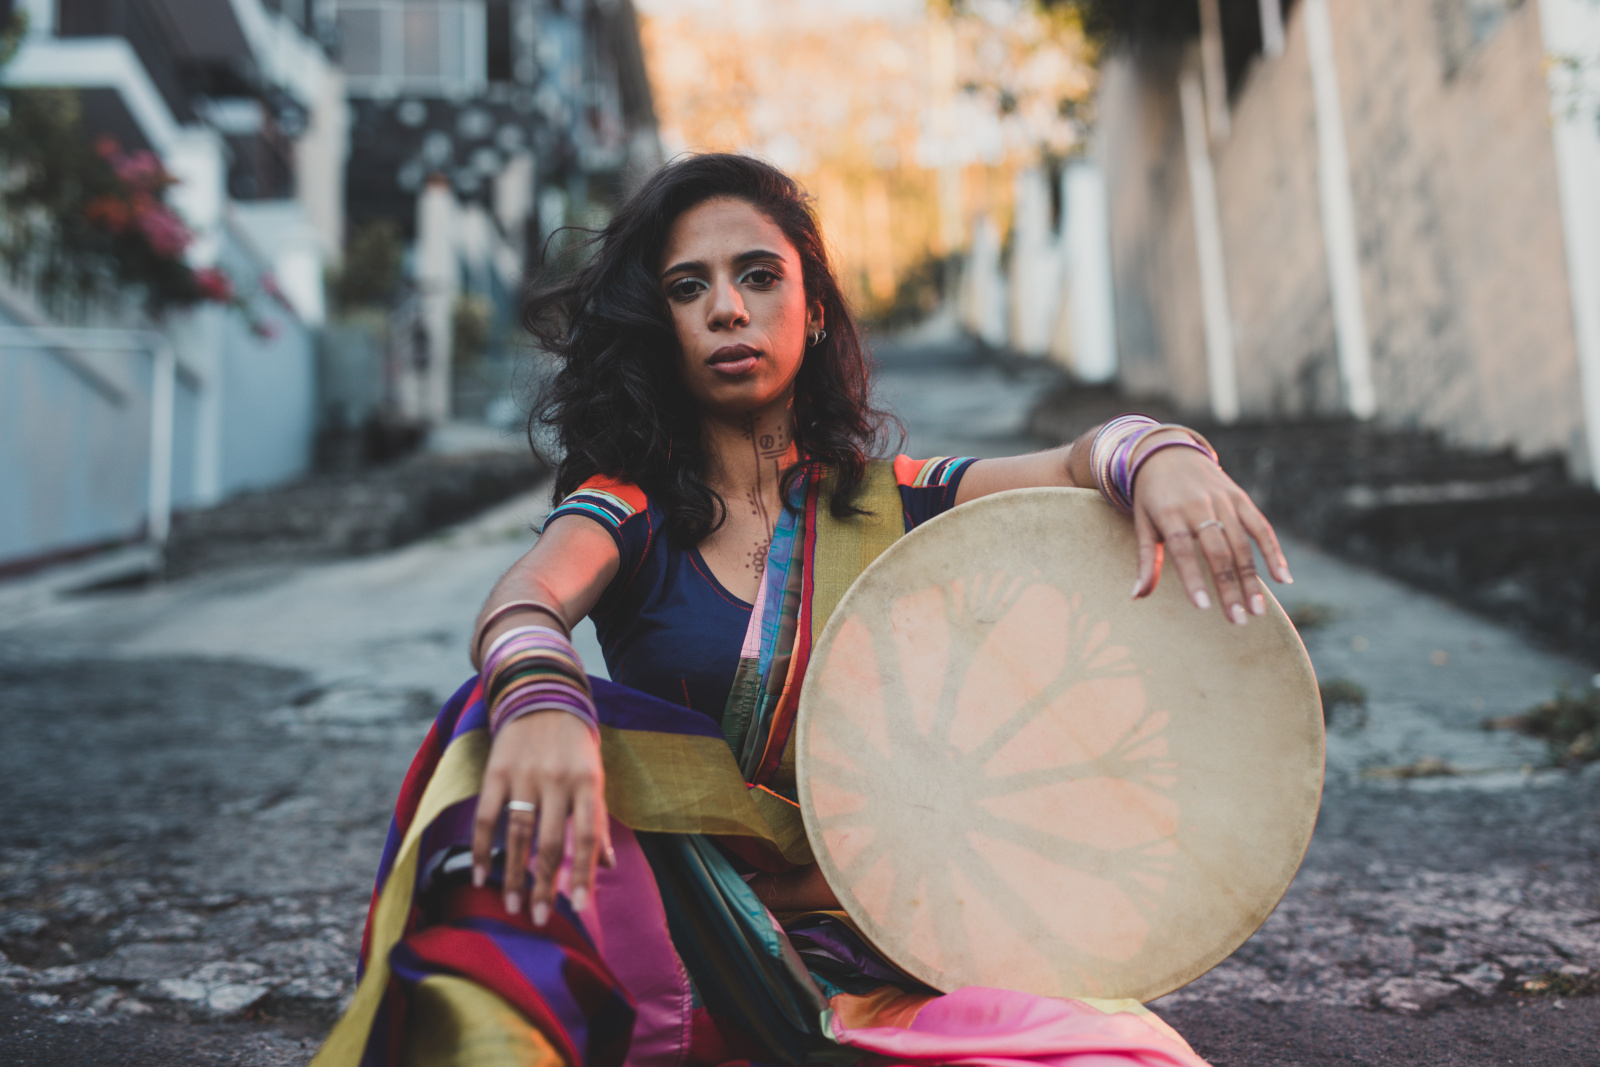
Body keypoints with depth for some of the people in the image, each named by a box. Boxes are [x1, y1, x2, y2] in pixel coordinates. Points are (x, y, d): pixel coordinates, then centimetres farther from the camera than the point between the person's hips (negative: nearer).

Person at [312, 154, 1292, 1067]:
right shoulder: (631, 507, 4)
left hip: (877, 942, 2)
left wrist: (1158, 453, -30)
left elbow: (1081, 465, -5)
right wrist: (542, 698, -43)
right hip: (671, 923, -1)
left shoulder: (889, 505, 9)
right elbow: (523, 603, -18)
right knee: (510, 733, -28)